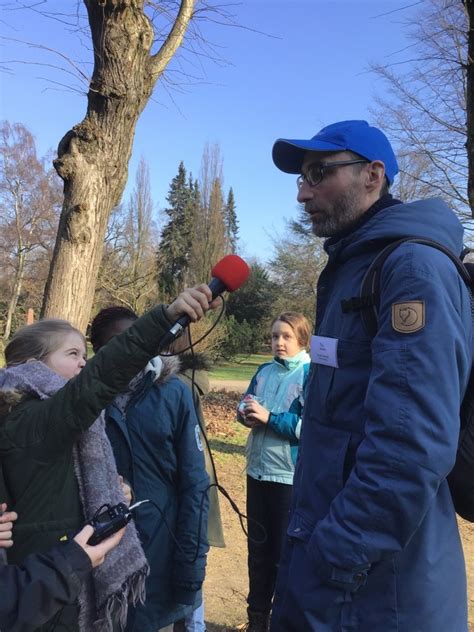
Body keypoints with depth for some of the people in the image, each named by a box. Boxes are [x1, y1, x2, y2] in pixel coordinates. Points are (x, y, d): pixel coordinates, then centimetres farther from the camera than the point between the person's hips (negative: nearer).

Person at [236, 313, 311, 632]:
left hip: (293, 477, -6)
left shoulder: (312, 375, -13)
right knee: (258, 547, 18)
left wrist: (269, 417, -23)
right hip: (258, 471, 6)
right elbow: (245, 405, 14)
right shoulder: (265, 371, 6)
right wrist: (246, 412, -10)